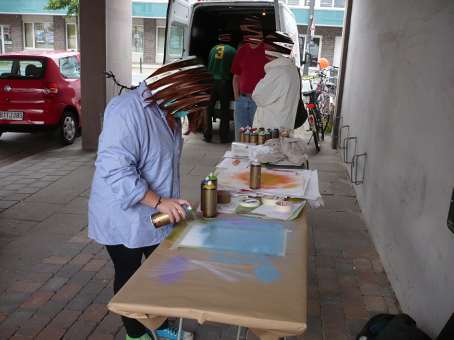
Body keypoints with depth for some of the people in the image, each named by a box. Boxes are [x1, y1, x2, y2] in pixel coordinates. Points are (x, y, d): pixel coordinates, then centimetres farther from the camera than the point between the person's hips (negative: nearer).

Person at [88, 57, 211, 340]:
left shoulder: (167, 111, 4)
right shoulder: (126, 111, -25)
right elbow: (115, 170, -30)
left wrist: (171, 204, 13)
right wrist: (159, 202, -30)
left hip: (159, 217, 8)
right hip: (125, 218, -8)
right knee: (129, 277, 12)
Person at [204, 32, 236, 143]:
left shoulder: (213, 49, 10)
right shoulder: (232, 50, -2)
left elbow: (209, 65, 15)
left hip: (212, 81, 3)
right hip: (224, 82, -3)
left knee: (210, 108, 10)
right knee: (225, 109, 4)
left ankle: (207, 135, 11)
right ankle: (224, 136, 5)